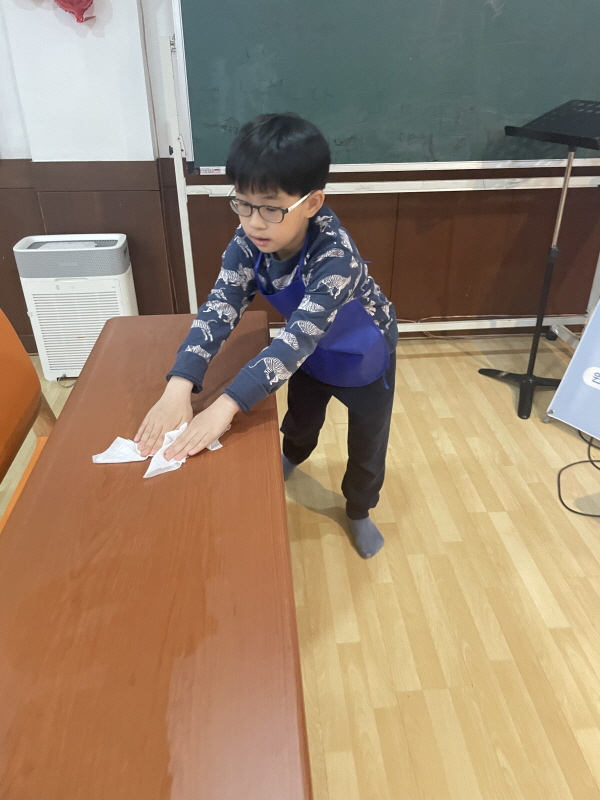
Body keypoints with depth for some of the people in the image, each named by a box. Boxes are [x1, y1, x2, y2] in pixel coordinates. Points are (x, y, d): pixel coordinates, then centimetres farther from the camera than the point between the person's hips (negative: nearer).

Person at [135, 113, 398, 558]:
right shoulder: (249, 241, -26)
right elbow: (220, 308, -32)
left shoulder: (335, 256, -42)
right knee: (301, 421, 28)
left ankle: (359, 510, 44)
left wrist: (227, 406, -56)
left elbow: (298, 337, -48)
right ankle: (293, 458, 63)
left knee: (366, 444, 14)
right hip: (310, 353, 5)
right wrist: (179, 387, -46)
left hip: (364, 357, -4)